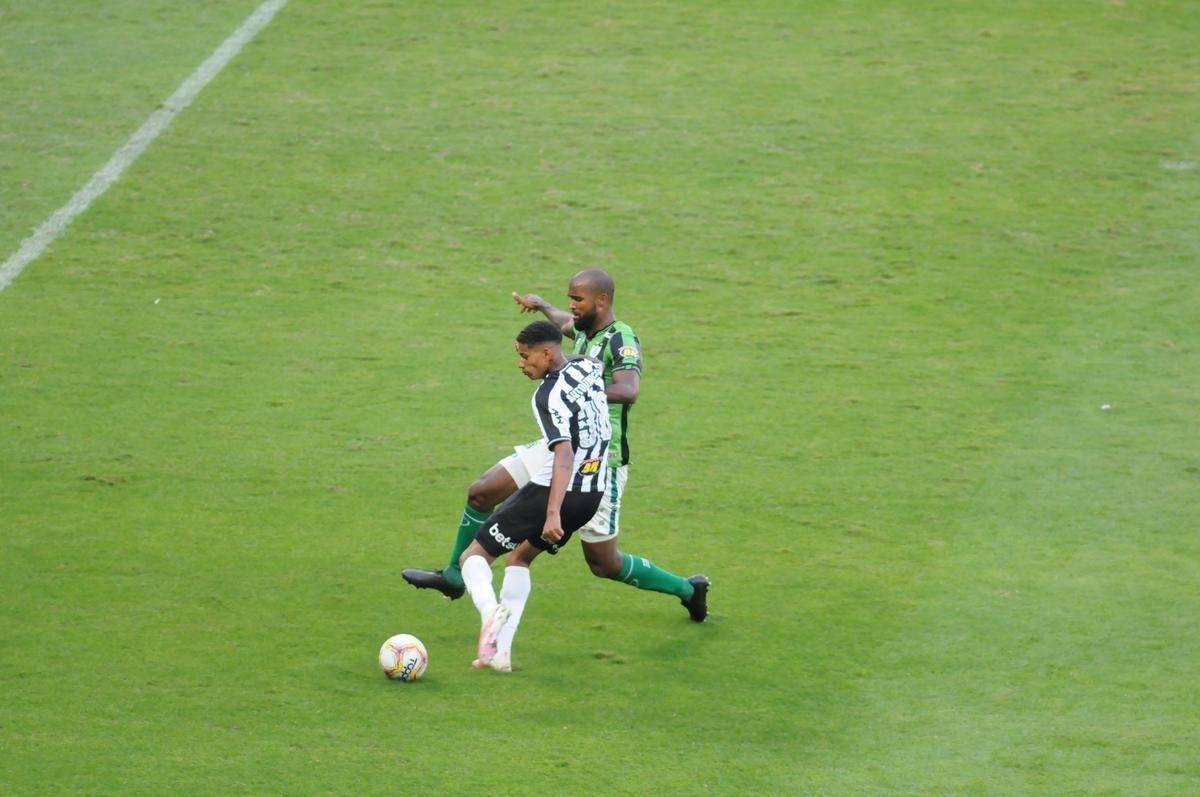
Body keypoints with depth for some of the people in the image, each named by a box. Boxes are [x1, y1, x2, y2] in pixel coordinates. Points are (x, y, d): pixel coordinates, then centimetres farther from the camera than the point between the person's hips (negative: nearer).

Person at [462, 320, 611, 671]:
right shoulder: (588, 368, 5)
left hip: (553, 491, -8)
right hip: (593, 495, 8)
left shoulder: (549, 396, -19)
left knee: (474, 555, 2)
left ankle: (489, 610, -29)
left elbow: (565, 455, -29)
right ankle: (500, 652, 16)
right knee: (519, 558, 25)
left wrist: (553, 514, -34)